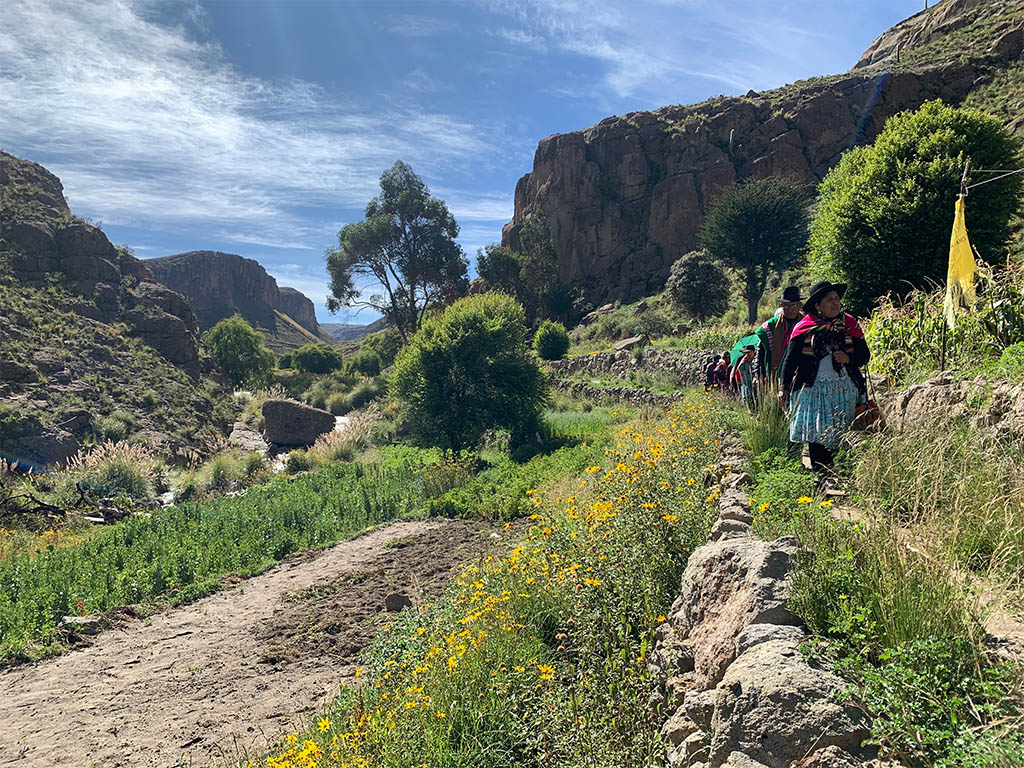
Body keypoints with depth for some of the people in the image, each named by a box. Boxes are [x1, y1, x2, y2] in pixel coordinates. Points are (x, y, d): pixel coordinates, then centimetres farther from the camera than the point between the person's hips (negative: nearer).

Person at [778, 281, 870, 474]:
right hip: (812, 388, -2)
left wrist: (848, 358, -11)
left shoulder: (850, 324, 9)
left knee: (838, 435, 0)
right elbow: (790, 359, 4)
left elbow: (865, 355, 11)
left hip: (844, 388, 2)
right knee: (815, 434, -4)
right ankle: (819, 475, 3)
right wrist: (784, 388, 1)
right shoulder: (805, 327, 2)